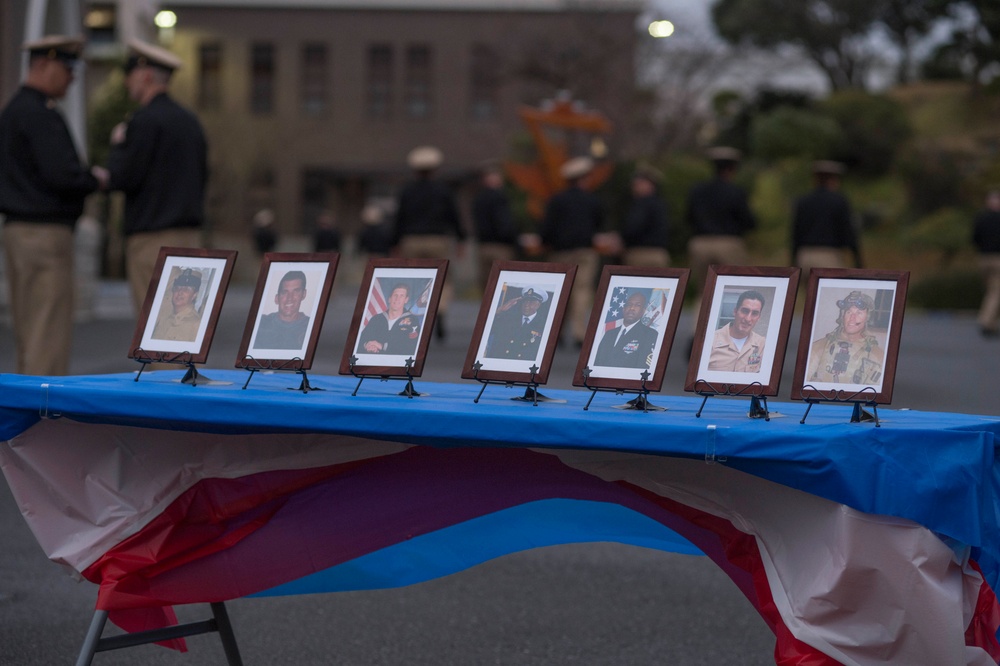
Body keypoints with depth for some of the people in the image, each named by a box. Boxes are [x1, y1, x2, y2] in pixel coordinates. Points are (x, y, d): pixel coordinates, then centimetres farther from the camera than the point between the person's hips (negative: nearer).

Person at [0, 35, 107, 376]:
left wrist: (85, 176, 12)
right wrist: (95, 179, -4)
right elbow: (61, 175, -23)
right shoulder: (40, 114, -15)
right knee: (49, 334, -7)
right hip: (45, 232, -10)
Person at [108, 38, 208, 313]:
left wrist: (118, 146, 1)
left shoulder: (146, 120, -12)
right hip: (189, 236, 8)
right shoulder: (190, 120, 14)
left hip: (153, 238, -8)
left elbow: (123, 179, -14)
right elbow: (202, 177, 18)